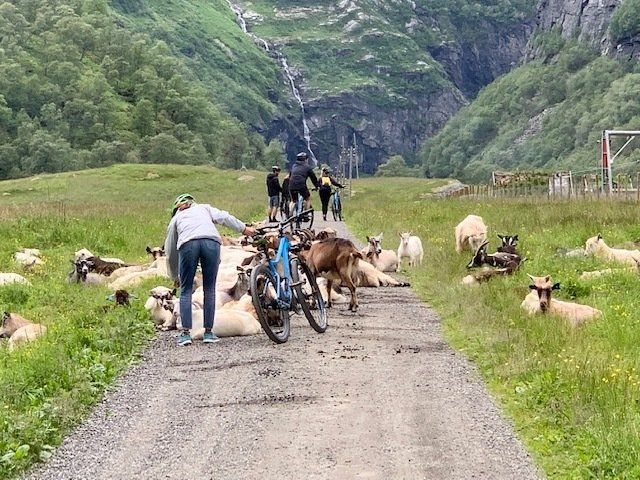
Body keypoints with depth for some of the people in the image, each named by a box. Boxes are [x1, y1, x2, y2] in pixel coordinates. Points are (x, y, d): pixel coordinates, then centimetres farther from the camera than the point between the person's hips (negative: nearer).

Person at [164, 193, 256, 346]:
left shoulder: (176, 218, 33)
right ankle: (208, 332, 10)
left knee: (186, 290, 9)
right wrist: (244, 229, 25)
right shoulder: (204, 208, 36)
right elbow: (224, 217, 18)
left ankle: (186, 333, 2)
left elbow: (170, 252, 35)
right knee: (209, 289, 11)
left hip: (187, 244, -1)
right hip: (211, 241, 1)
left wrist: (175, 277, 45)